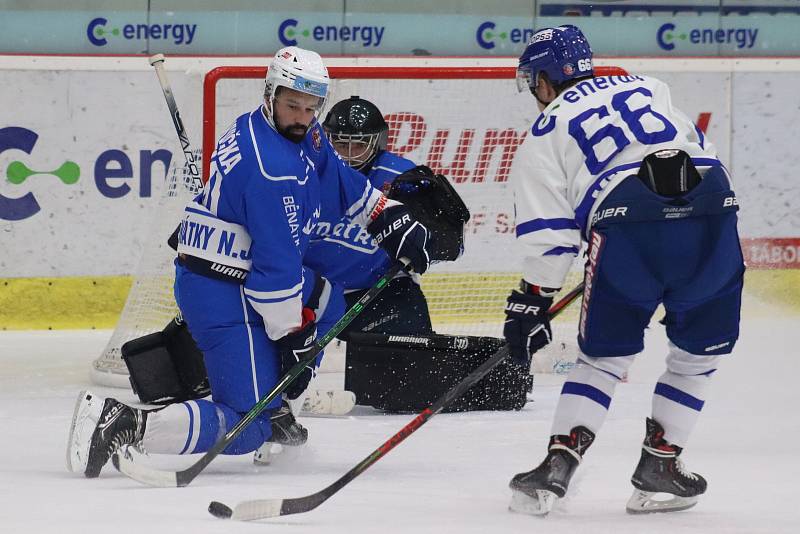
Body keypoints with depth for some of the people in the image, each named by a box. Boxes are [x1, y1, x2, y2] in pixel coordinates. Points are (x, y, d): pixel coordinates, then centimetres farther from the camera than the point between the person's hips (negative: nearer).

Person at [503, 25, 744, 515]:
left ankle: (558, 465, 1)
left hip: (629, 224, -2)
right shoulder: (651, 89, 30)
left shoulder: (546, 132, 19)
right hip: (712, 212, 2)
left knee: (605, 356, 13)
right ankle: (660, 463, 20)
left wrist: (531, 302, 15)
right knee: (700, 352, 20)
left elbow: (549, 233, 11)